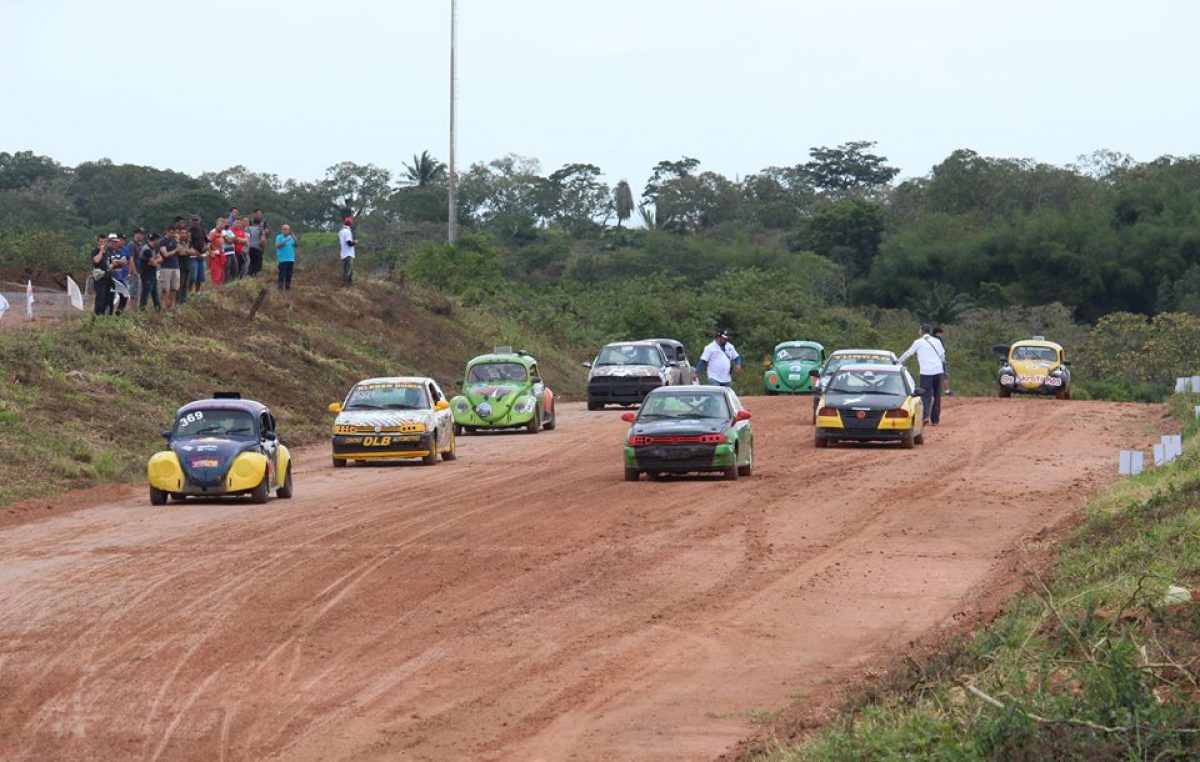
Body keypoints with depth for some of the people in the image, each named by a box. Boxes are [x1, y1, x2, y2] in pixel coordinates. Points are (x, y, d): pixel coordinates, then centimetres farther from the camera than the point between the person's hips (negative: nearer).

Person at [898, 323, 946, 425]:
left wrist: (898, 363, 24)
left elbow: (908, 353, 11)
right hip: (938, 370, 4)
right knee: (937, 395, 11)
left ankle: (926, 415, -25)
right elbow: (943, 356, 21)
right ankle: (935, 419, 11)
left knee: (926, 395, -5)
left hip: (926, 371, -4)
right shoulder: (937, 341, 16)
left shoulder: (919, 342, 4)